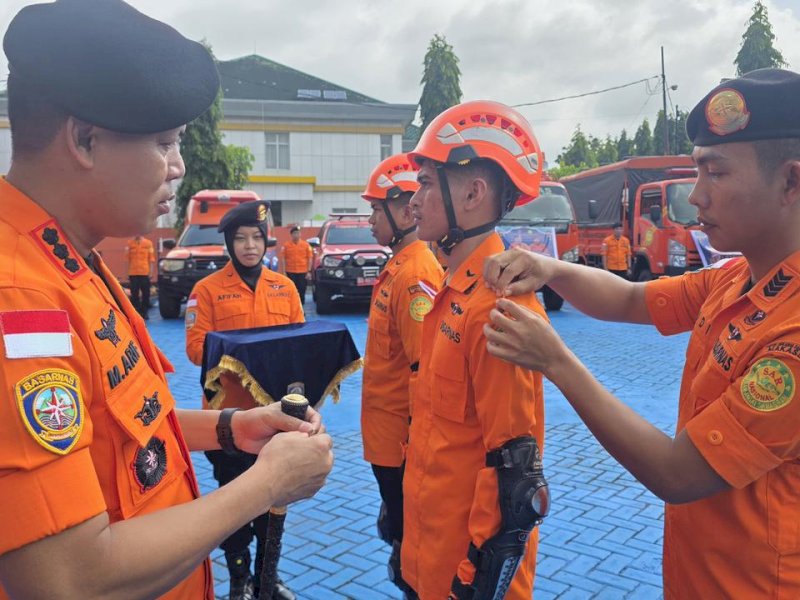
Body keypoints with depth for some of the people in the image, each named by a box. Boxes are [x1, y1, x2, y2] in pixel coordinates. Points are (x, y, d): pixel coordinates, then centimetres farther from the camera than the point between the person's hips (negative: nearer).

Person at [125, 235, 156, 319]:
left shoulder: (148, 243, 6)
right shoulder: (129, 244, 5)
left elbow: (151, 259, 7)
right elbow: (127, 259, 6)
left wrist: (151, 272, 2)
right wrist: (127, 273, 1)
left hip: (145, 273, 0)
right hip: (133, 273, 0)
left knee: (146, 294, 2)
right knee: (134, 294, 2)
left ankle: (144, 313, 11)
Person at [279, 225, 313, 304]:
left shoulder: (306, 245, 4)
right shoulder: (286, 245, 2)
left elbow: (310, 258, 4)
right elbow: (283, 259, 3)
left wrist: (309, 271, -2)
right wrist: (283, 271, -3)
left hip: (303, 272, 1)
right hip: (290, 272, 0)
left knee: (302, 291, 4)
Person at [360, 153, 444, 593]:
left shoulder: (416, 273, -22)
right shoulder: (399, 265, 8)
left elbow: (423, 367, -25)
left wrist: (415, 436, -21)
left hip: (399, 436, -9)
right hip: (387, 431, 9)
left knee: (407, 531, 7)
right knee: (397, 526, 22)